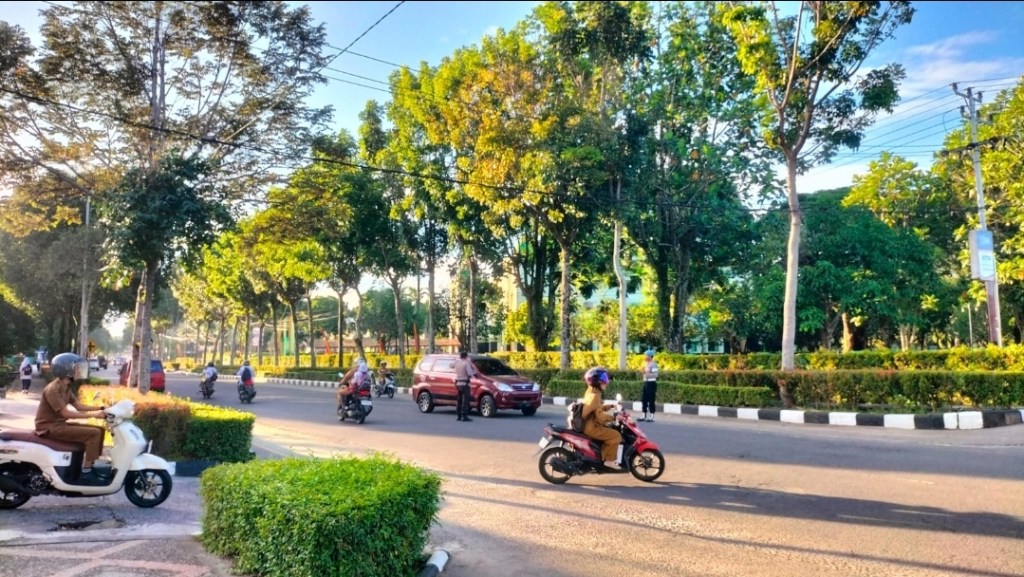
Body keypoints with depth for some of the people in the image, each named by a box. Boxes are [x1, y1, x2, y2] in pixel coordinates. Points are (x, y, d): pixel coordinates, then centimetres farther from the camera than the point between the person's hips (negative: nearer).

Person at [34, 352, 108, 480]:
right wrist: (92, 414, -30)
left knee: (100, 429, 4)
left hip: (60, 424, 10)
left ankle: (91, 464, 8)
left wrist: (100, 409, -6)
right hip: (50, 427, -10)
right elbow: (66, 413, -26)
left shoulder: (66, 388, 11)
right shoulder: (52, 389, -20)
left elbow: (79, 405, 7)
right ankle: (86, 471, -15)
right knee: (93, 433, -22)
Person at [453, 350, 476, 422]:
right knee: (465, 400, -5)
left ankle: (458, 416, 16)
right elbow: (470, 374, -16)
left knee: (459, 400, 14)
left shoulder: (457, 362, 7)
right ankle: (464, 416, -9)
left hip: (458, 383, 7)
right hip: (465, 383, -7)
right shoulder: (466, 363, -13)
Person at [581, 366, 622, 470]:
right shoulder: (595, 395, -21)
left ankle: (604, 455, 25)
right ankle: (609, 460, -6)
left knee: (610, 430, 23)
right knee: (615, 435, -12)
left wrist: (611, 406, 16)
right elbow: (600, 416, -25)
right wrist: (613, 417, -22)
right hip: (591, 427, -11)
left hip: (588, 424, 11)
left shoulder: (591, 392, 12)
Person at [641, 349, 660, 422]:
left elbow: (655, 374, -21)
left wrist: (646, 373, -26)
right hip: (646, 383, 9)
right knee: (643, 400, 9)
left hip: (652, 383, -9)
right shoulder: (646, 363, 15)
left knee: (651, 400, -5)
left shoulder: (653, 364, -13)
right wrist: (643, 372, 7)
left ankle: (652, 417, 2)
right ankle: (644, 416, 17)